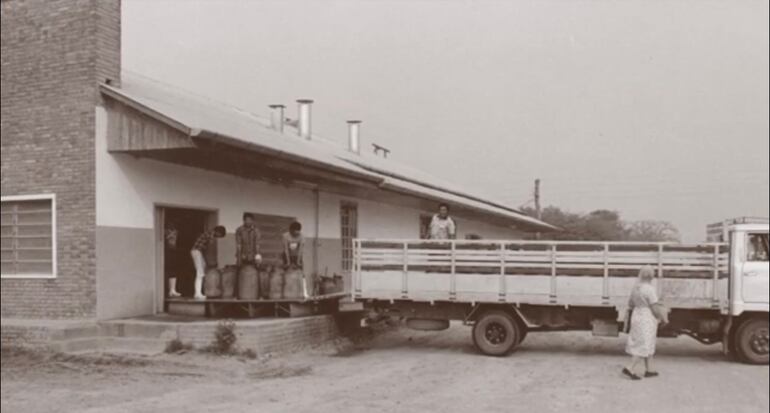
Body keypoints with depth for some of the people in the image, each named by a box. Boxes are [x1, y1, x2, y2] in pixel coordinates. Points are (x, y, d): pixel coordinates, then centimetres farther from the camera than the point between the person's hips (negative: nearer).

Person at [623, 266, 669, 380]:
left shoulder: (636, 287, 5)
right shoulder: (649, 289, -20)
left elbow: (630, 304, 14)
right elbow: (655, 308, -18)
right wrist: (664, 318, -4)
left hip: (637, 316, 8)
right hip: (647, 320, -8)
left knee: (648, 345, 18)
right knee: (644, 346, -3)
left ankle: (649, 370, 23)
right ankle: (630, 368, -9)